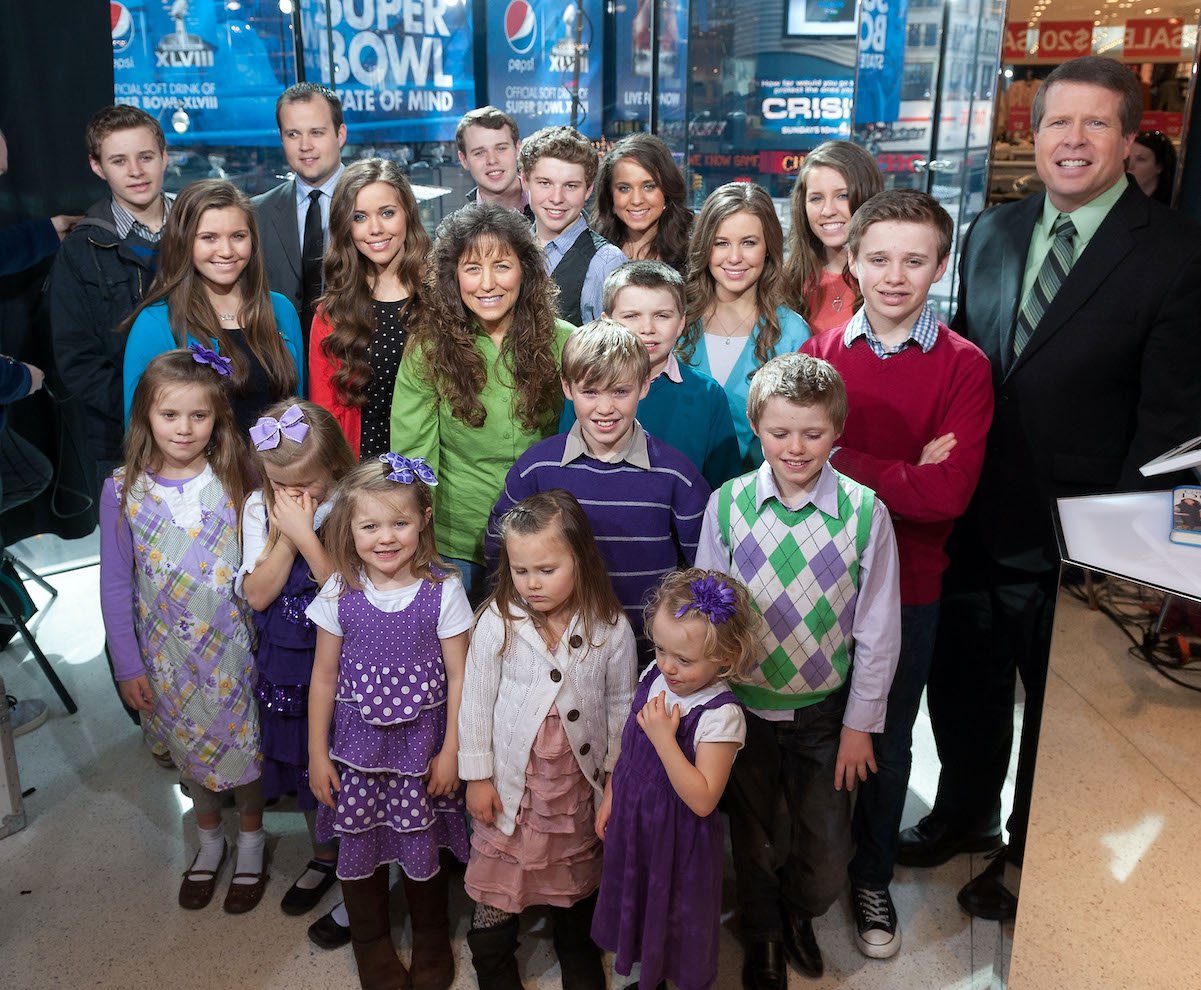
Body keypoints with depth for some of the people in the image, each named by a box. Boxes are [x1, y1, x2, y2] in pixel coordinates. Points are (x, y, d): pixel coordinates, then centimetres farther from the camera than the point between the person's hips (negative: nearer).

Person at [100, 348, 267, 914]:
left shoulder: (235, 484, -10)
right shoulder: (123, 491, -9)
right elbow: (115, 585, -3)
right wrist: (127, 665, -2)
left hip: (231, 648, -1)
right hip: (167, 655, 1)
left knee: (241, 742, 11)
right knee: (189, 749, 18)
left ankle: (251, 841, 37)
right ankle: (209, 839, 43)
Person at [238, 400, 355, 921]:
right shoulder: (259, 508, -4)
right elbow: (257, 595, -10)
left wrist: (304, 533, -26)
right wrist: (286, 535, -20)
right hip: (284, 663, 4)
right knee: (302, 763, 20)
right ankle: (324, 856, 43)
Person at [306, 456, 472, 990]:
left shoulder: (443, 591, -12)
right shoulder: (339, 593, -7)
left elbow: (457, 676, -6)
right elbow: (324, 676, 1)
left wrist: (450, 751, -5)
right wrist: (317, 754, 3)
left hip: (421, 745, -1)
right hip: (356, 746, 2)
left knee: (422, 847, 10)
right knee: (359, 847, 13)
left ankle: (431, 944, 37)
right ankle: (371, 944, 39)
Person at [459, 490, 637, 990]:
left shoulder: (610, 628, -14)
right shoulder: (497, 621, -16)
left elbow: (619, 704, -2)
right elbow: (476, 701, -8)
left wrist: (615, 776, 2)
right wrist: (478, 776, -5)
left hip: (579, 780, 1)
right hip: (511, 782, -1)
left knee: (578, 877, 21)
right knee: (498, 879, 10)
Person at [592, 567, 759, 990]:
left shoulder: (720, 715, -28)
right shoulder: (654, 679, -8)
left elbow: (702, 800, -31)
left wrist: (664, 738, -35)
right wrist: (610, 797, 12)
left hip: (681, 841, -7)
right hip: (632, 825, 7)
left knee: (680, 923, 15)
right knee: (637, 908, 27)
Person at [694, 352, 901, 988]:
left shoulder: (864, 513, -14)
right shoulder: (727, 505, -10)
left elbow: (878, 630, -6)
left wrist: (860, 723, -2)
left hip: (824, 711, 0)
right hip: (742, 705, 1)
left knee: (827, 857, 12)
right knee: (751, 838, 19)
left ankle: (798, 912, 47)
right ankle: (764, 936, 48)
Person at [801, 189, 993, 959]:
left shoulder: (964, 367, -9)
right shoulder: (817, 353, -2)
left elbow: (948, 494, -20)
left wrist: (841, 461, -19)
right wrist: (901, 475, -17)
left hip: (907, 586, -1)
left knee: (887, 740, 17)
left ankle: (872, 877, 39)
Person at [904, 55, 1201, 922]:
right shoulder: (991, 235, 5)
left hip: (1070, 535, -4)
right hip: (974, 519, 5)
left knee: (1057, 704, 17)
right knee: (962, 681, 21)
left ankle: (1028, 856, 40)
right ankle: (966, 812, 47)